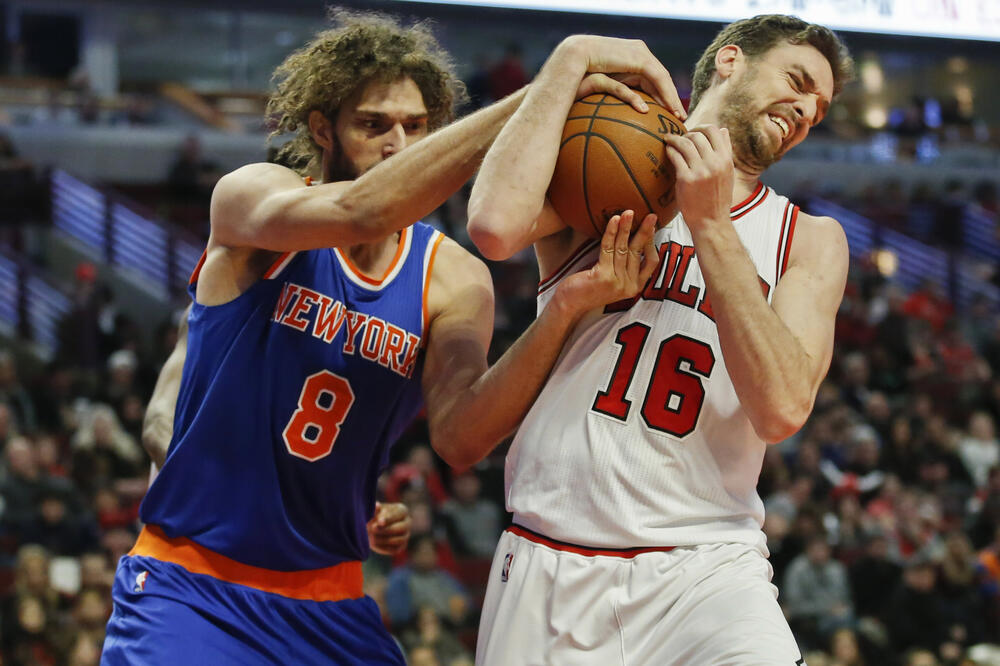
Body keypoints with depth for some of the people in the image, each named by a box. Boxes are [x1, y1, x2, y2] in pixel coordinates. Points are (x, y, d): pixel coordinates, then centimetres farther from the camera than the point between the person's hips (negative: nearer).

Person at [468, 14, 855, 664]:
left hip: (706, 567, 0)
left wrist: (711, 225, -10)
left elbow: (782, 410, -8)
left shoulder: (810, 241, 10)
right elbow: (496, 226, -18)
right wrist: (571, 60, -8)